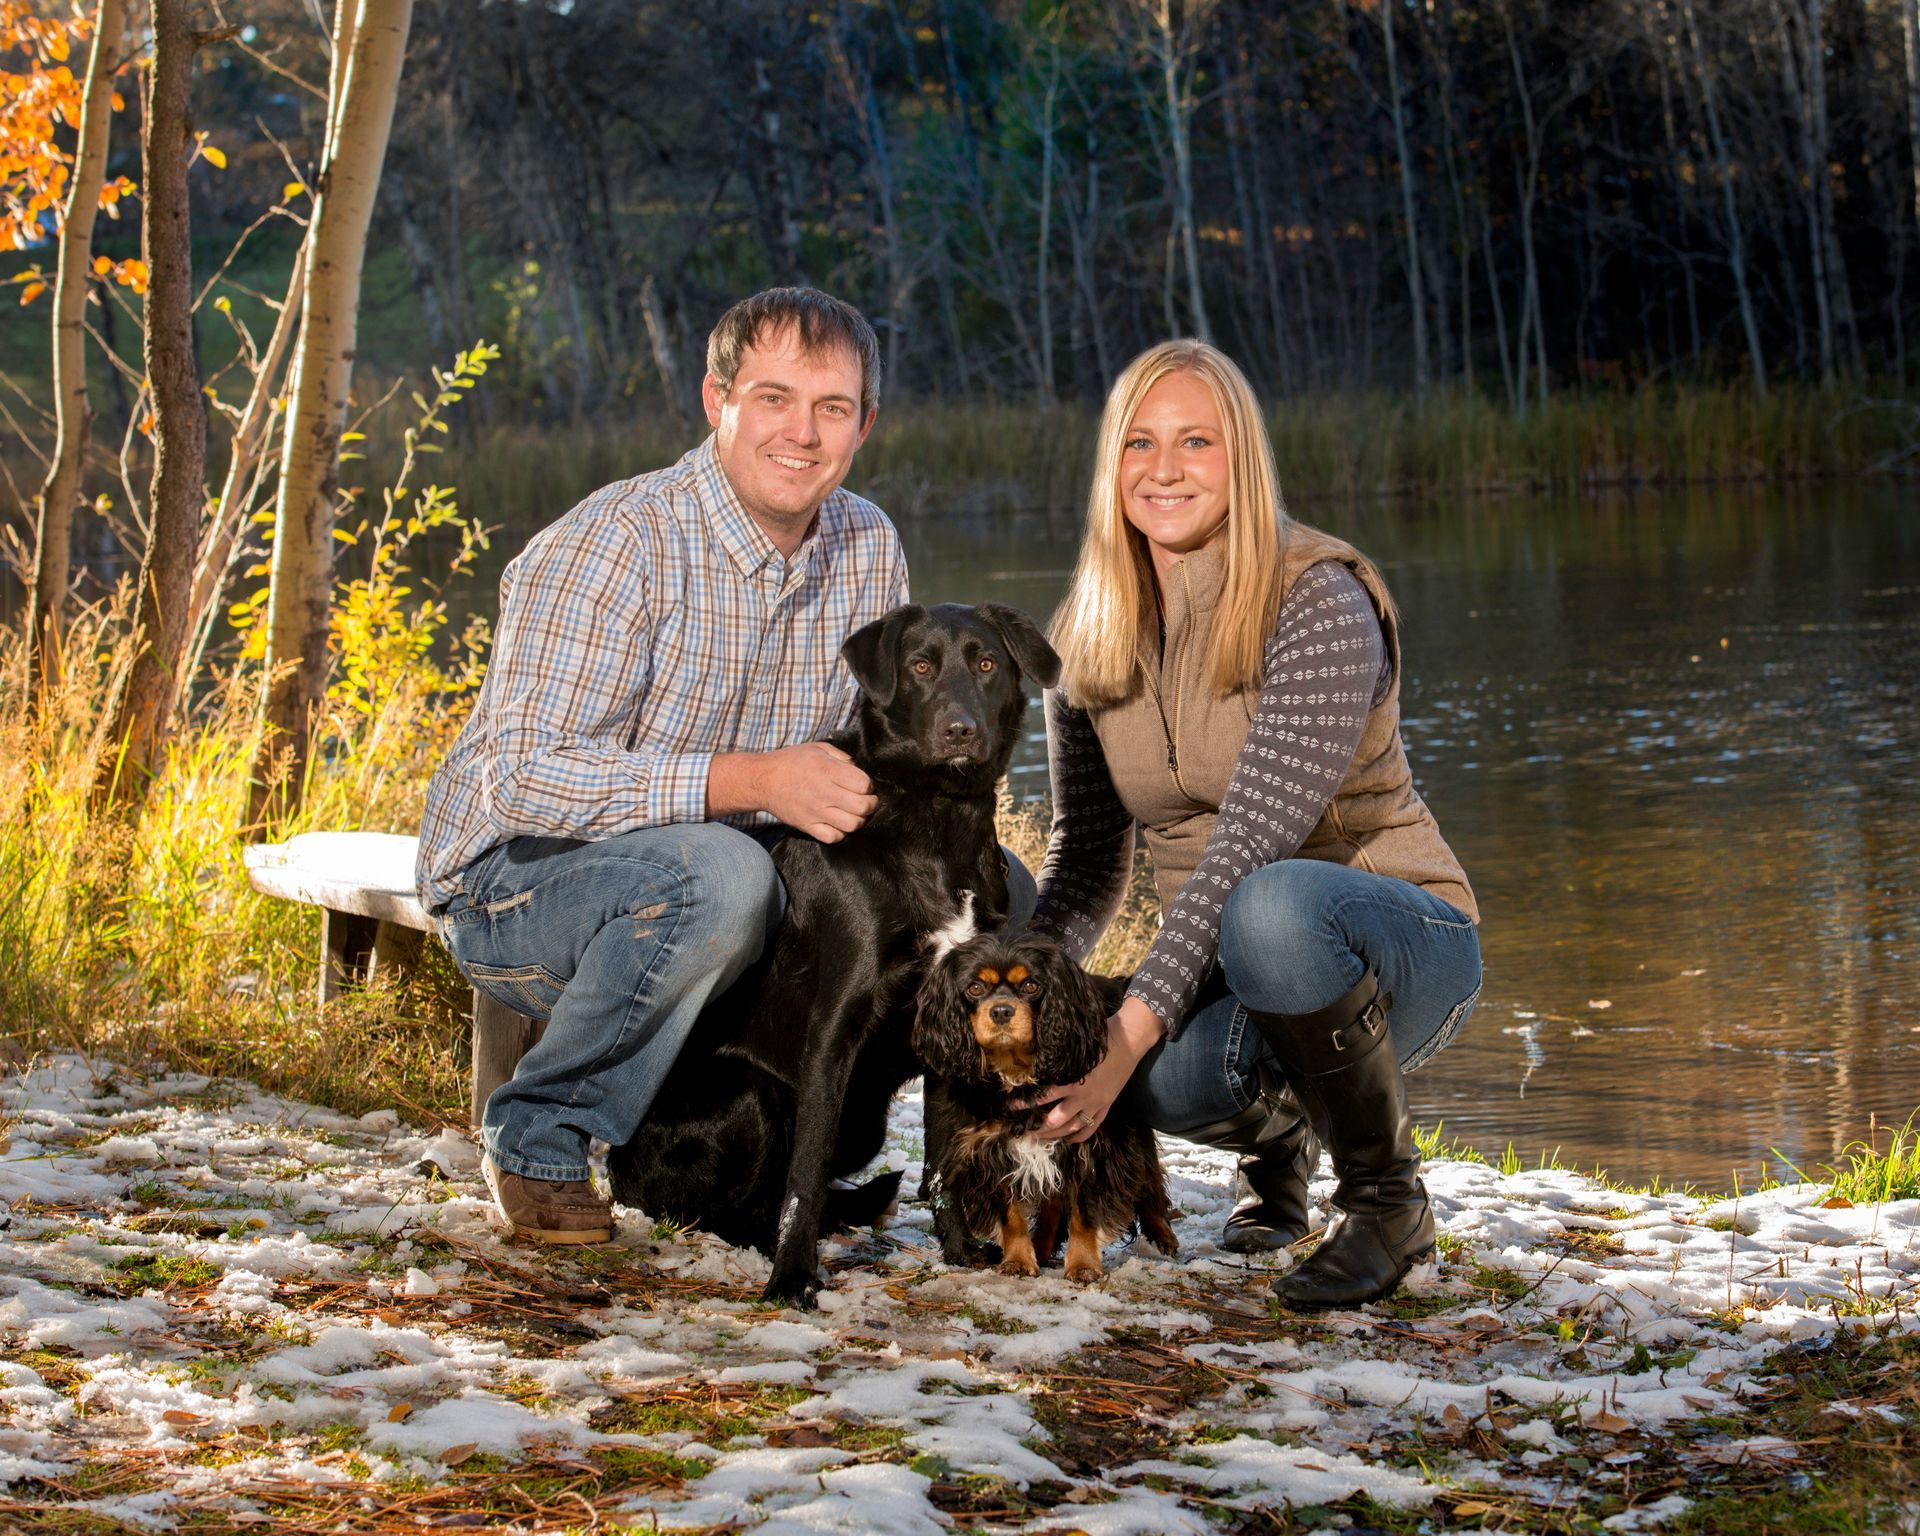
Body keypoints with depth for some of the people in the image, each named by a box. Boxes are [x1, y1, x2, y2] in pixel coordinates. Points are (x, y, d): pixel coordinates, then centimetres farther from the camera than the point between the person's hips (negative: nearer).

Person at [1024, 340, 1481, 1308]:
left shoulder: (1320, 603, -18)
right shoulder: (1089, 637, 2)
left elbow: (1250, 842, -27)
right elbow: (1088, 853, 7)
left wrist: (1130, 1029, -35)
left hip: (1399, 944, -4)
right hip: (1223, 968, 5)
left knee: (1270, 909, -40)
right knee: (1167, 1080, -33)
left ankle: (1388, 1199, -15)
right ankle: (1276, 1134, 8)